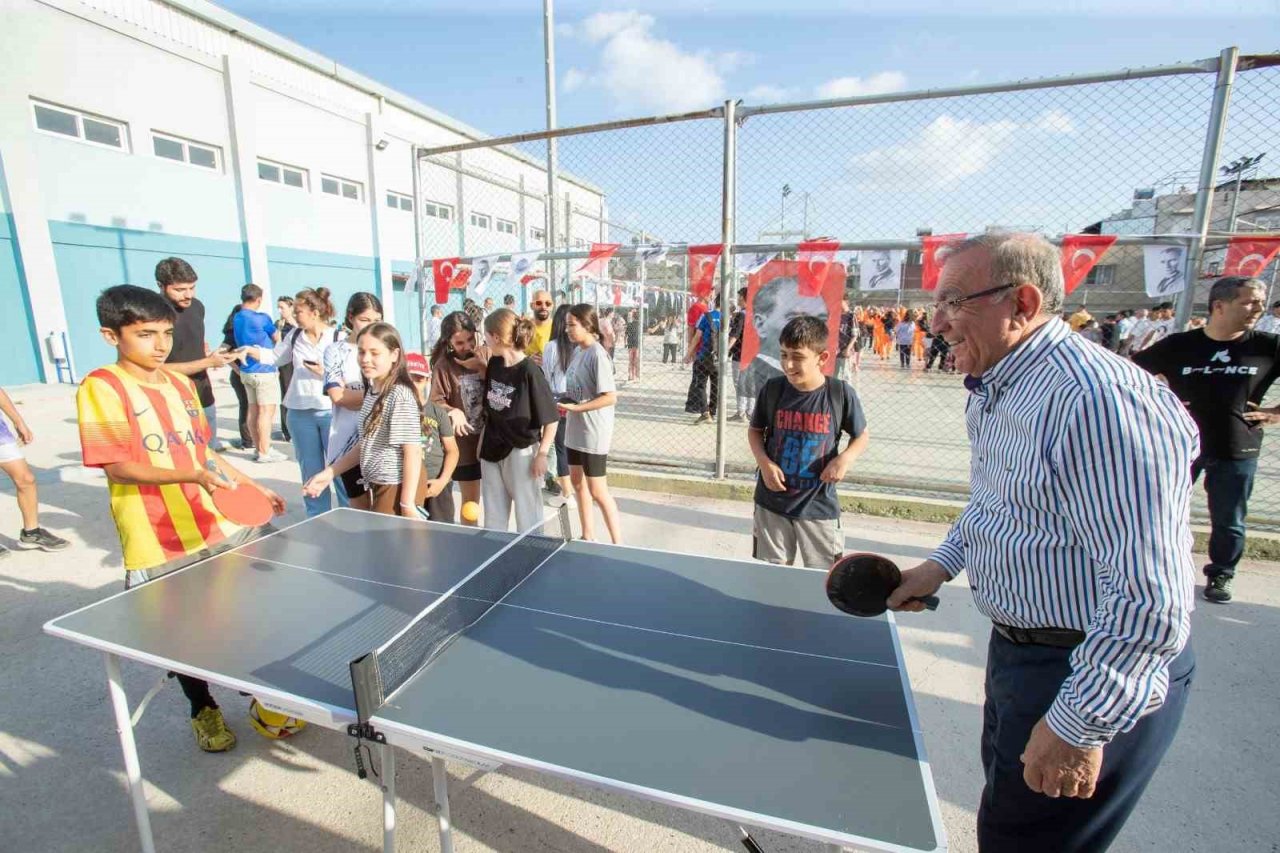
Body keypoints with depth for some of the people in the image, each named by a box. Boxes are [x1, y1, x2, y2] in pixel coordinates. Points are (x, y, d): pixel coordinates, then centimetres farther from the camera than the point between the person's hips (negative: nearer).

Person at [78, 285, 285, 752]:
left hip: (223, 523, 5)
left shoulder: (181, 383, 8)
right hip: (160, 541, -5)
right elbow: (117, 467, -17)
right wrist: (192, 476, -30)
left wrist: (254, 488, 13)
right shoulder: (101, 387, -11)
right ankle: (204, 710, 36)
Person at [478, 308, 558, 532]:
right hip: (492, 448, 7)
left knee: (527, 516, 9)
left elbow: (551, 418, -16)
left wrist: (542, 454, -14)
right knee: (493, 515, 19)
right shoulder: (494, 364, 0)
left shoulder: (529, 372, -20)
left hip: (521, 451, -7)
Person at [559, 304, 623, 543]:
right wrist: (565, 401, 0)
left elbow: (610, 397, -24)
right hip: (575, 430, 9)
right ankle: (588, 537, 34)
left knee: (598, 492, -1)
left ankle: (618, 545, 12)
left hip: (593, 434, -9)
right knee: (578, 483, 18)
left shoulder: (597, 355, -19)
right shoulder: (577, 350, 6)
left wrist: (576, 408, -24)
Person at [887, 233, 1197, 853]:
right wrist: (942, 564, 9)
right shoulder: (993, 393, 4)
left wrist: (1078, 727, -24)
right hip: (1018, 649, 9)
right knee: (1006, 796, 29)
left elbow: (1150, 593, -30)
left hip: (1098, 674, -9)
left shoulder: (1099, 400, -29)